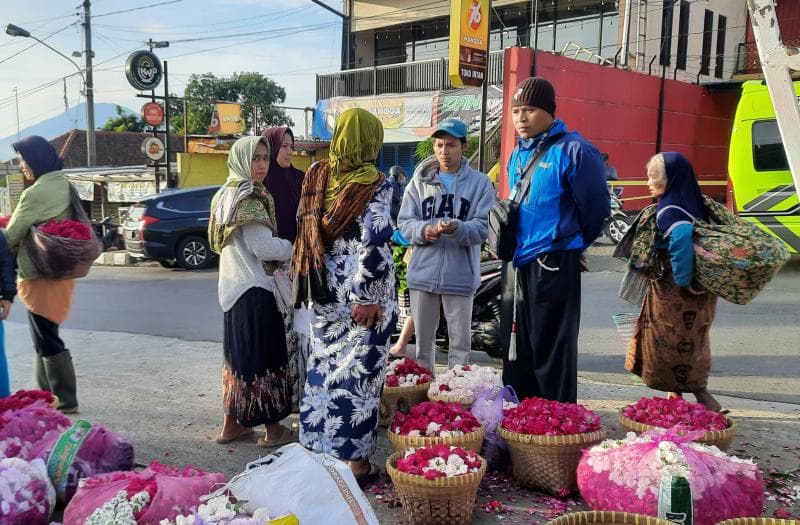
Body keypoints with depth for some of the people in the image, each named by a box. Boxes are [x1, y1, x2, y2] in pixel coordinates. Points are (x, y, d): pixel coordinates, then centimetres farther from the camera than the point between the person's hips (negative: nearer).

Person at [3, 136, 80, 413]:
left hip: (42, 276, -9)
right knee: (43, 338, 17)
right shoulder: (63, 185, 9)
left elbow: (12, 236, -12)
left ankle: (65, 402, 3)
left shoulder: (37, 193, -19)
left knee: (47, 341, -2)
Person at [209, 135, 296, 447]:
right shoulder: (249, 197, -15)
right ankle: (273, 429, 8)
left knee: (239, 353, 15)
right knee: (263, 355, -1)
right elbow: (264, 247, -19)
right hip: (254, 288, -9)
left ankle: (232, 424, 23)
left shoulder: (227, 193, 15)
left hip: (234, 285, 10)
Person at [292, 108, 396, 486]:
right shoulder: (375, 185, -11)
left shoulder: (316, 177, 5)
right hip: (361, 293, -5)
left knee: (325, 367, 16)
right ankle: (355, 460, 10)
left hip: (325, 290, 6)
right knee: (360, 372, 2)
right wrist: (366, 298, -15)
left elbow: (305, 229, 10)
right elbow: (373, 244, -18)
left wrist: (315, 284, 17)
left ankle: (319, 448, 26)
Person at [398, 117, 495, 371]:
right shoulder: (419, 180, 7)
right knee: (423, 338, 14)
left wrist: (458, 229, -28)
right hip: (423, 273, 2)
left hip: (460, 275, -2)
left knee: (460, 341, 6)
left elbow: (482, 228, -8)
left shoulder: (480, 183, 0)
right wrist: (423, 230, -18)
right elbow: (404, 221, 3)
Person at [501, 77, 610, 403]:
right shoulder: (518, 153, 12)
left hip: (554, 266, -7)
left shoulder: (573, 151, -12)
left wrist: (574, 245, 7)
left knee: (552, 353, 1)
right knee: (517, 350, 15)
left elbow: (596, 208, -7)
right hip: (519, 263, 8)